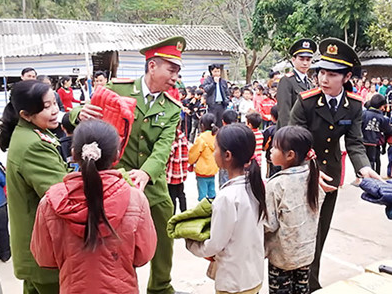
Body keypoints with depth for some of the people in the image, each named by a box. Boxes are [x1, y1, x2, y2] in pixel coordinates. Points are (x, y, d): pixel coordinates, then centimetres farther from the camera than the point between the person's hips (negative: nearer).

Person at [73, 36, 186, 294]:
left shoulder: (172, 108, 1)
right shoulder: (118, 89, -6)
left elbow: (164, 146, -14)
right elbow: (79, 112, -4)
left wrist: (146, 173, -33)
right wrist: (81, 113, -29)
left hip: (154, 184, 4)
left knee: (164, 238, 16)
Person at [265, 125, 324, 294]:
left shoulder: (276, 184, -23)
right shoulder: (311, 176, -6)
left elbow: (269, 224, -19)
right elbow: (315, 211, 6)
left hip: (282, 255, -5)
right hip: (306, 251, 5)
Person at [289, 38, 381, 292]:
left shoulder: (355, 105, -7)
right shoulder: (306, 102, -20)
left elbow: (355, 143, -7)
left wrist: (364, 168, -26)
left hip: (331, 174, 5)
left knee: (321, 231, 18)